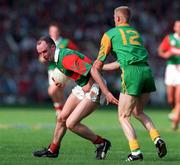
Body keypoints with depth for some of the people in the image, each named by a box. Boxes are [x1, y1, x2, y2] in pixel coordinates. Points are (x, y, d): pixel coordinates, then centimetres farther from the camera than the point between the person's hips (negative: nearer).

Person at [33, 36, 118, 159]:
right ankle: (53, 150, 30)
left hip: (93, 88, -9)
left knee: (71, 124, -13)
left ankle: (102, 143, 2)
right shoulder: (57, 58, 4)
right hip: (82, 87, 10)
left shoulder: (66, 58, -27)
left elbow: (93, 71, -31)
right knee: (61, 118, 12)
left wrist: (107, 93, -32)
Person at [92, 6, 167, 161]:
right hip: (146, 71, 6)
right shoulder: (136, 33, 29)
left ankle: (136, 151, -10)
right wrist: (103, 67, 41)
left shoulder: (110, 34, 11)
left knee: (123, 116, 4)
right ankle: (157, 138, 2)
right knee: (138, 112, 23)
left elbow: (99, 61, 10)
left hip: (131, 73, -6)